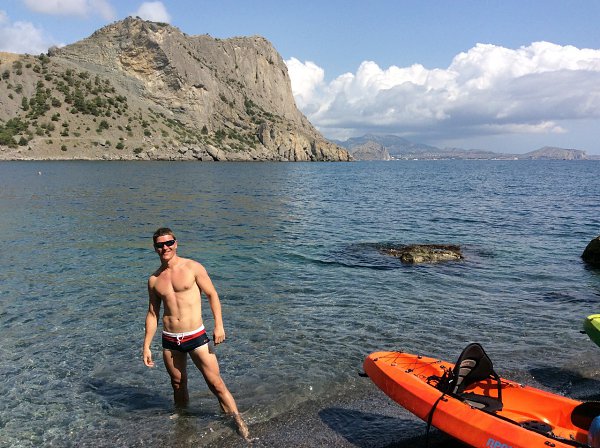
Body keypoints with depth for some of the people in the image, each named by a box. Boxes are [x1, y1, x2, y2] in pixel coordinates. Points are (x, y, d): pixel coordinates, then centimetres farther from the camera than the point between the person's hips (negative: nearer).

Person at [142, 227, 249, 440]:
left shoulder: (192, 267, -5)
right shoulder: (154, 279, 6)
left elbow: (212, 295, -1)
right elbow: (152, 314, 12)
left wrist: (219, 325, -10)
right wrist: (146, 346, 10)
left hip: (196, 337, -3)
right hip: (169, 341, 4)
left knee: (216, 384, -4)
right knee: (178, 385, 16)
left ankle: (239, 423, 6)